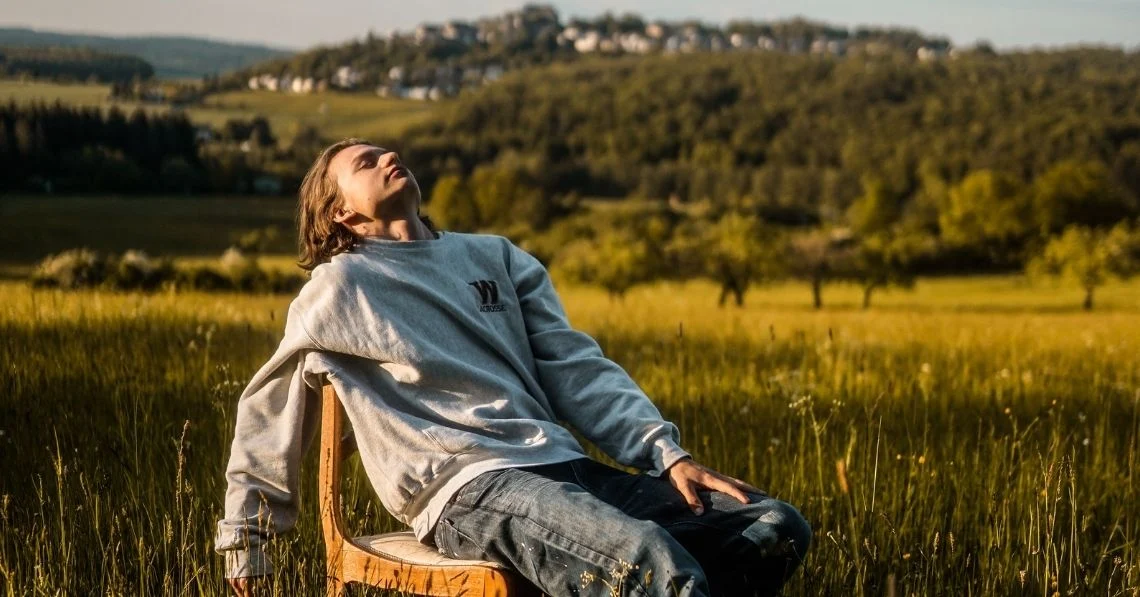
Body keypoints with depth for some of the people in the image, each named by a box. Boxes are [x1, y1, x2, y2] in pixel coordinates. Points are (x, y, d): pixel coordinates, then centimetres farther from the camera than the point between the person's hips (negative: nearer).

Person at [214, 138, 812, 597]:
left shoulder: (496, 257, 24)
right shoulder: (340, 286, 10)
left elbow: (577, 370, 17)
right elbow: (267, 409, 19)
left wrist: (668, 454, 3)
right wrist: (243, 537, 22)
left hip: (562, 467, 6)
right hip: (465, 488, -6)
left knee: (777, 528, -12)